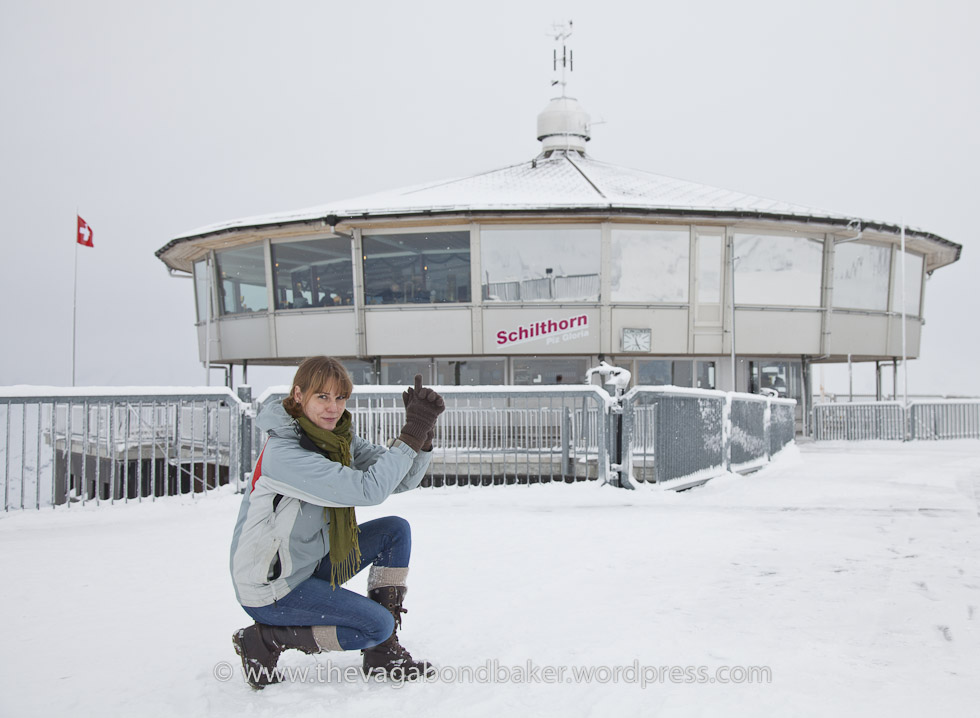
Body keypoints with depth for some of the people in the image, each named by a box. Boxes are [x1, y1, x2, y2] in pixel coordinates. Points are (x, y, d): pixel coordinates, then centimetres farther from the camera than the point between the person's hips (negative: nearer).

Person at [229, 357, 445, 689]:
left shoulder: (341, 439, -1)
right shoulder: (283, 453, -28)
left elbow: (402, 480, -4)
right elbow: (368, 489, -35)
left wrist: (423, 433, -21)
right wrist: (411, 434, -31)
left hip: (312, 563, 9)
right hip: (269, 588, -9)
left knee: (395, 531, 1)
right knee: (376, 624, -15)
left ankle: (383, 653, 5)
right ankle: (263, 640, -1)